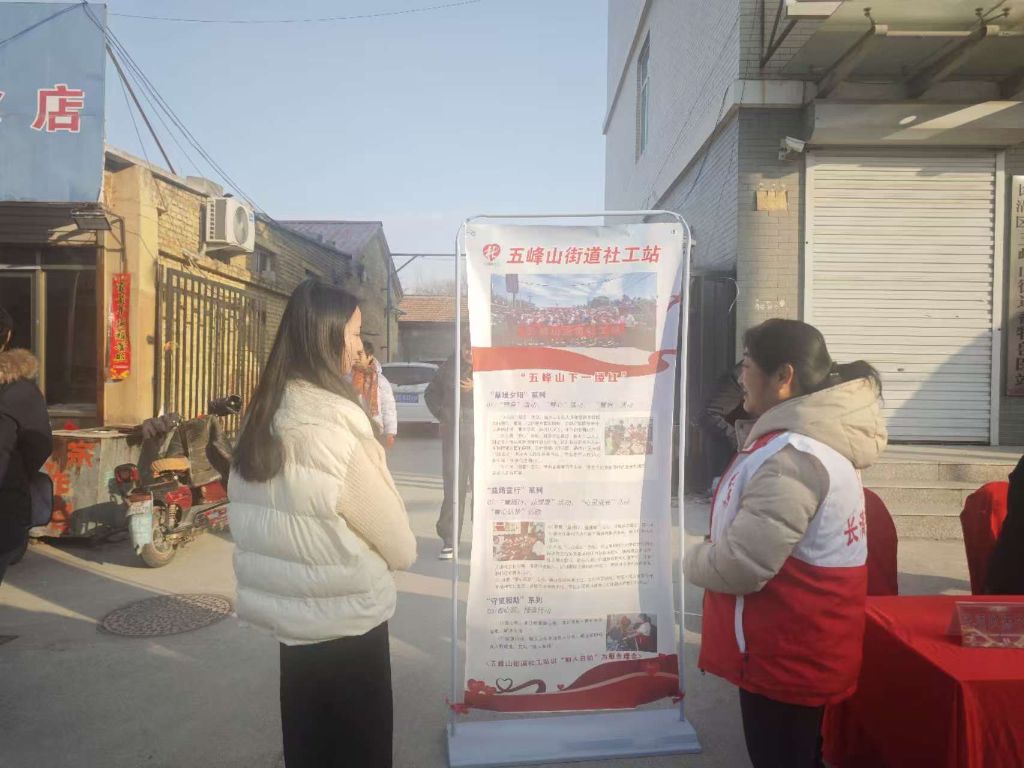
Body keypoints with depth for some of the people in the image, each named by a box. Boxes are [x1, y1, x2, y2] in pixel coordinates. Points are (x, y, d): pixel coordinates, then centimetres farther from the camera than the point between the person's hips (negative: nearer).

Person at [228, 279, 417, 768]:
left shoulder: (264, 419, -1)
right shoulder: (334, 427, -24)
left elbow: (280, 519, 7)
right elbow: (399, 545, -16)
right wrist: (401, 553, 4)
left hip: (291, 612, 7)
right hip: (346, 619, -7)